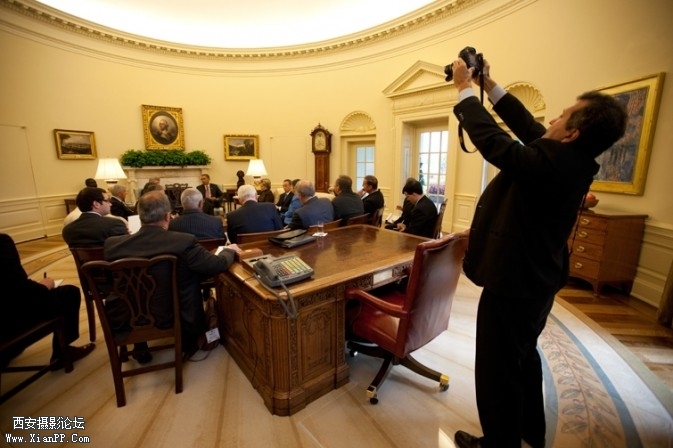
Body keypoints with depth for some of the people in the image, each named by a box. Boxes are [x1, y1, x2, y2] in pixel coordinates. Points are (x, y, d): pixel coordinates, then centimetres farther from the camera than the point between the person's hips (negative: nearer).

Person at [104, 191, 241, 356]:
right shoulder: (184, 242, -25)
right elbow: (219, 264, -15)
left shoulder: (112, 244, -13)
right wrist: (229, 250, 6)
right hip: (177, 318, -2)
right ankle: (189, 344, 45)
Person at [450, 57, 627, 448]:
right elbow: (527, 126, 7)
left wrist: (465, 88, -7)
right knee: (524, 358, 27)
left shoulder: (549, 164, -27)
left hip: (512, 283, -10)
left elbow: (491, 139, -21)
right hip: (537, 279, 10)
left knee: (498, 369, 9)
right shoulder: (574, 161, 1)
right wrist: (490, 85, 12)